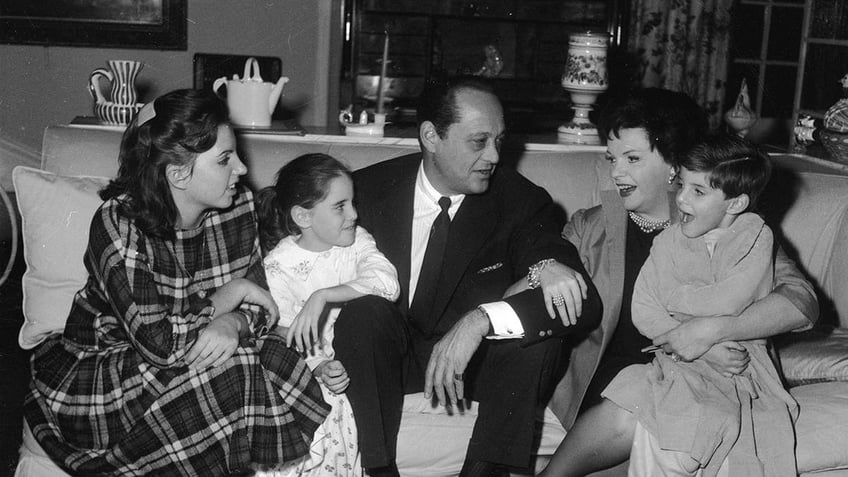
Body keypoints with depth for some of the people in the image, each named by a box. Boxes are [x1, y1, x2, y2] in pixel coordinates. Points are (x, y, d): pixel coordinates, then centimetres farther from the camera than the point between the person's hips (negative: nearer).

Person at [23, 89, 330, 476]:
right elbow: (158, 343, -29)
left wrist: (236, 323, -25)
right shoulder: (117, 224, -24)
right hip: (99, 369, -5)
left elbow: (260, 304, -2)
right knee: (228, 369, -28)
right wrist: (229, 295, -19)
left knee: (273, 354, -21)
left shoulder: (237, 205, -6)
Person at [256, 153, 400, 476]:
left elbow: (386, 281, -21)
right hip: (310, 368, -3)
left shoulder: (357, 240, -1)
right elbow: (286, 339, -9)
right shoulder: (277, 267, -8)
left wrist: (322, 297, -30)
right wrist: (318, 368, -28)